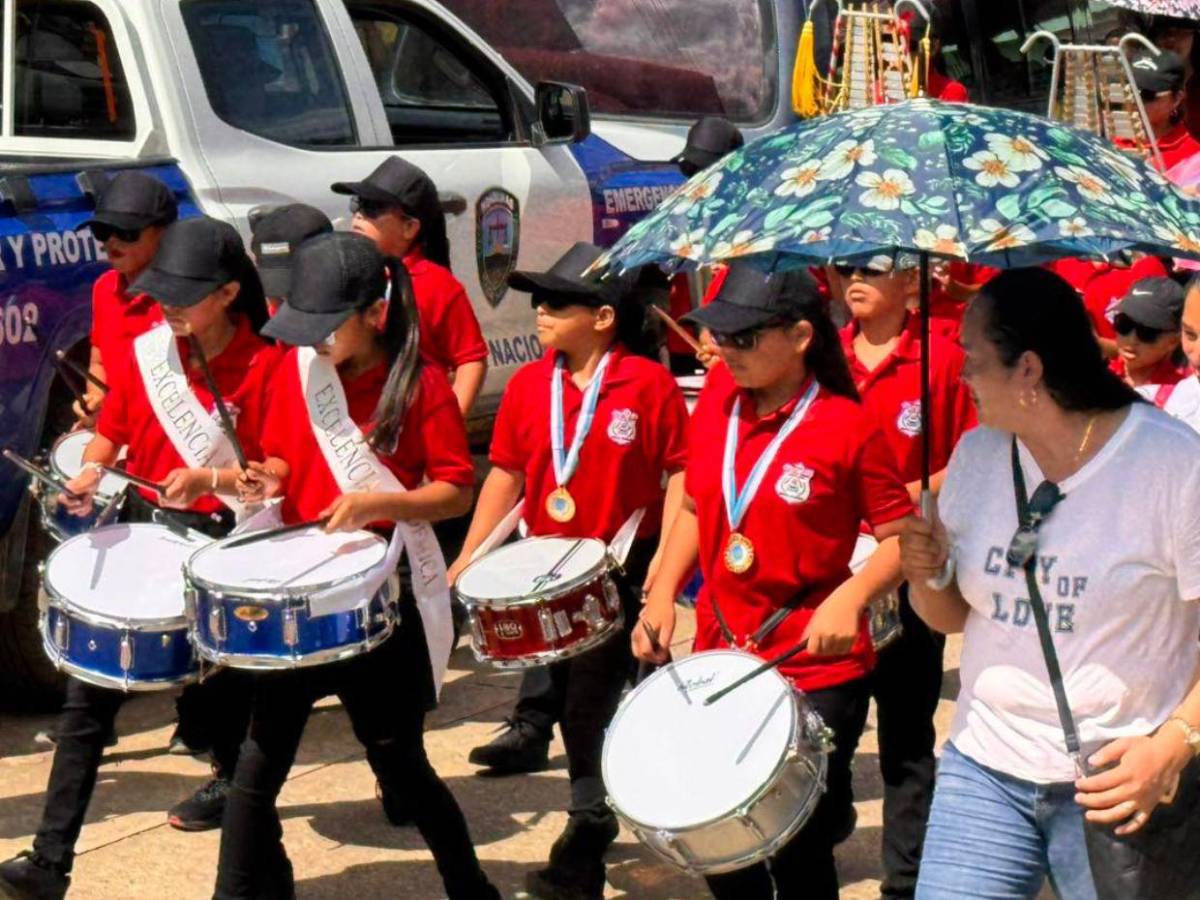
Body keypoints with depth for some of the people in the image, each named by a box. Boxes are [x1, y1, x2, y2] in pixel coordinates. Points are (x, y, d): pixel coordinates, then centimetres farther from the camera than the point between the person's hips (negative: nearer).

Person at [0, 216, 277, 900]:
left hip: (225, 542, -3)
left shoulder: (266, 366, -10)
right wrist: (91, 471, -8)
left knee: (225, 682, 14)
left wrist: (208, 478, -23)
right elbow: (111, 428, 13)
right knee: (90, 694, -4)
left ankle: (231, 779, 45)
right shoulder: (146, 353, 2)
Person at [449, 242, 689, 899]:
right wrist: (467, 559, 4)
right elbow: (507, 474, 9)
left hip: (621, 573, -5)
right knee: (569, 704, 17)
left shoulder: (650, 385, -11)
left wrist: (667, 559, -15)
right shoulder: (528, 385, 3)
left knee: (591, 708, -5)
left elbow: (681, 474, -6)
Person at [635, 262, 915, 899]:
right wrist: (661, 594, 3)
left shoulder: (847, 428, -13)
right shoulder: (717, 404, 1)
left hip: (817, 671, -5)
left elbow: (903, 538, -9)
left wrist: (850, 597, -25)